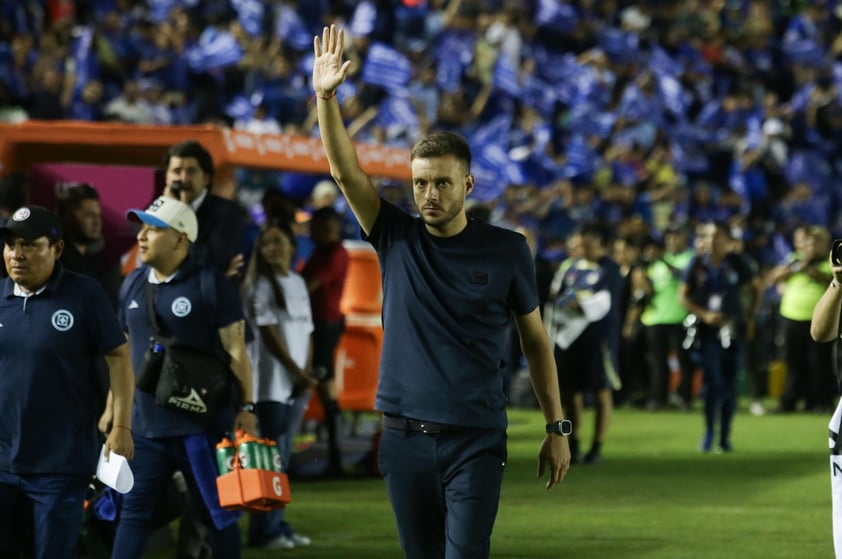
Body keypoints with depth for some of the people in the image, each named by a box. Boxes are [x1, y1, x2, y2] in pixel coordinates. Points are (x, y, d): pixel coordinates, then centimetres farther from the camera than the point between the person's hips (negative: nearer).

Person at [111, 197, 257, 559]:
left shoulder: (212, 284, -8)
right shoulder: (133, 284, 9)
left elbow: (236, 350, -8)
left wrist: (246, 408, -9)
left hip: (202, 423, -5)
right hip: (145, 423, 5)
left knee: (216, 512, 6)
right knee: (134, 511, 4)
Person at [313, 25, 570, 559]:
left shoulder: (506, 250, 0)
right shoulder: (397, 239, 4)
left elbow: (536, 339, 7)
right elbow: (346, 171, -8)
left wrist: (557, 427, 5)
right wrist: (326, 97, -22)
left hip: (476, 439, -3)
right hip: (404, 436, 3)